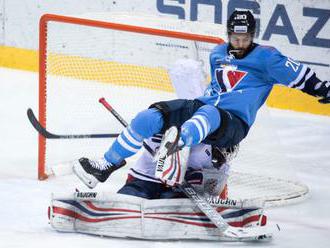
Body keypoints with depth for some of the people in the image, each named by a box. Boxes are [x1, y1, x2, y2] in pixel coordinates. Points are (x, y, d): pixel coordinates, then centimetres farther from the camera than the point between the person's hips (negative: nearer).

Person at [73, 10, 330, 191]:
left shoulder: (265, 57, 1)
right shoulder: (218, 53, 19)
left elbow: (297, 74, -2)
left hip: (233, 123, -6)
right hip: (202, 105, 6)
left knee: (209, 115, -44)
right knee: (149, 117, -13)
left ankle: (179, 141, -79)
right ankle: (106, 166, -12)